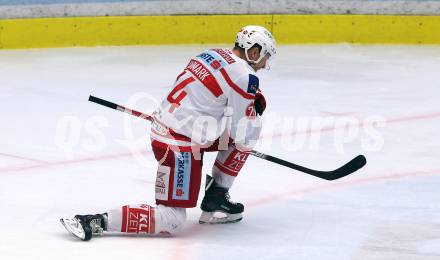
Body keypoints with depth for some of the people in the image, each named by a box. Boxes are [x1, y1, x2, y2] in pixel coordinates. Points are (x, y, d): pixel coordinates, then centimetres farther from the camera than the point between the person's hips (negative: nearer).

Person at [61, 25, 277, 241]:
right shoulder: (245, 75, -14)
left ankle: (215, 198, 20)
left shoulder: (214, 54, 11)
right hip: (180, 146, -9)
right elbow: (245, 138, -11)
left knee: (242, 136, 18)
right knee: (172, 221, -6)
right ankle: (97, 221, -13)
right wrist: (253, 109, 8)